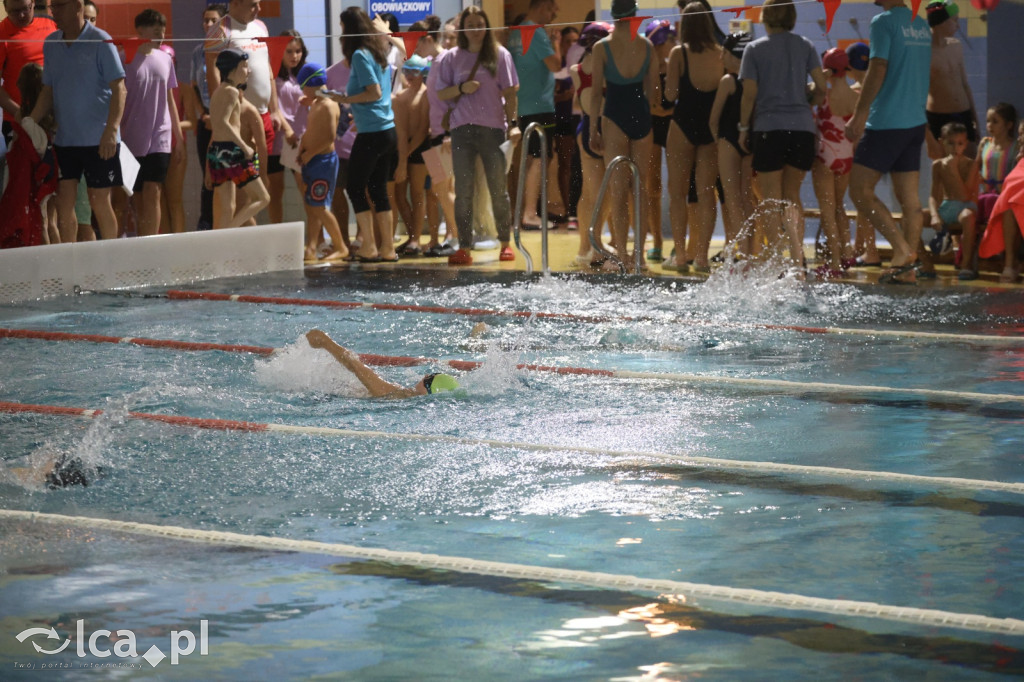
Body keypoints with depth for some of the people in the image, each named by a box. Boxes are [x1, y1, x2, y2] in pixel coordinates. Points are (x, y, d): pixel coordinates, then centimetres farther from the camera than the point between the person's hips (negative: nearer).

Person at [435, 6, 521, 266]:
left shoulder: (499, 55, 5)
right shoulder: (452, 58, 9)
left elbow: (510, 93, 4)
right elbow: (441, 93, 7)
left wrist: (513, 124, -5)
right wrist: (461, 89, -11)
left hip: (493, 128, -1)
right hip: (462, 129, 1)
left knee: (498, 189, 4)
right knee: (463, 191, -1)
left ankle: (505, 243, 14)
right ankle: (464, 247, 0)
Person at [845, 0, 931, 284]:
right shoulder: (921, 25, 14)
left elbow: (878, 70, -17)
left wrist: (859, 116, -16)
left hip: (887, 122, -8)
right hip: (916, 121, 8)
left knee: (860, 190, -4)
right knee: (909, 197, 7)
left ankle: (903, 250, -12)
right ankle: (906, 267, 7)